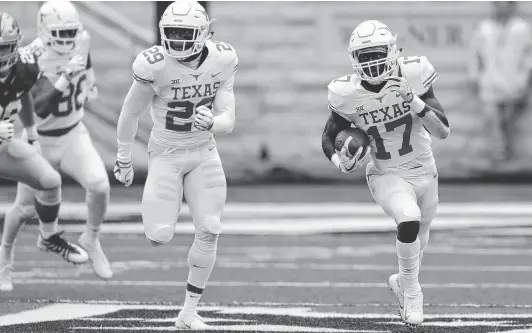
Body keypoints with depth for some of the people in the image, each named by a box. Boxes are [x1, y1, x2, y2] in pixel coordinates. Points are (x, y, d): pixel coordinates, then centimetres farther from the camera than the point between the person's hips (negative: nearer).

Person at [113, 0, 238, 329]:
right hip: (167, 154, -3)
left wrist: (211, 123, -33)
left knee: (209, 231, -6)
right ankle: (159, 218, 27)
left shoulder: (223, 60, -11)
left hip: (204, 153, 3)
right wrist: (124, 160, 3)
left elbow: (228, 121, -9)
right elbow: (130, 113, -6)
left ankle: (190, 311, 7)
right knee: (160, 237, -13)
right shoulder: (155, 64, -21)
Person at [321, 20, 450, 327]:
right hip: (386, 175, -2)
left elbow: (443, 132, -16)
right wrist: (341, 161, -23)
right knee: (409, 219, -31)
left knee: (419, 239, 19)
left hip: (424, 172, 2)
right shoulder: (348, 94, -17)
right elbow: (329, 137, -1)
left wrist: (415, 102, -33)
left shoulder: (412, 76, -18)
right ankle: (411, 290, -9)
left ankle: (405, 282, 52)